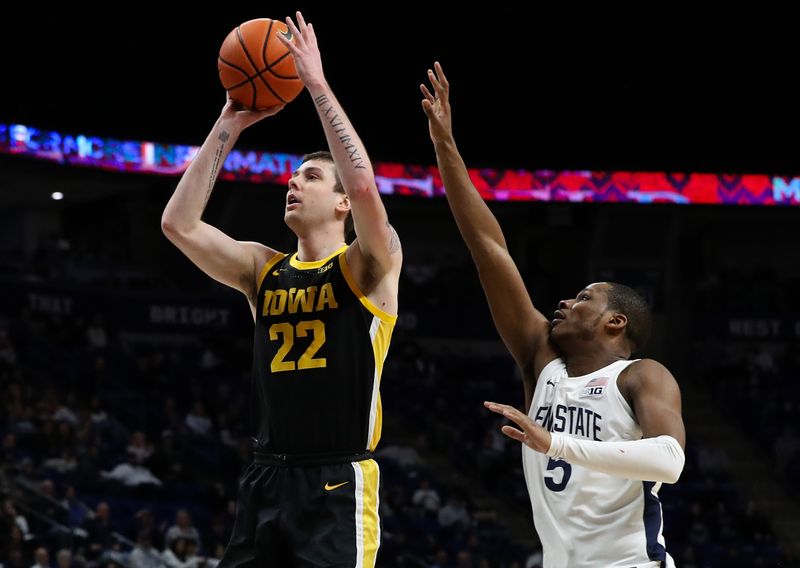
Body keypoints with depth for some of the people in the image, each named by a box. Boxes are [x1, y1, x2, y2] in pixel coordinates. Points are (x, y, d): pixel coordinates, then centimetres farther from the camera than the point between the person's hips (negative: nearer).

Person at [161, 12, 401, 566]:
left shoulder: (369, 266, -2)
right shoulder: (263, 269, 14)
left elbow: (366, 188, -21)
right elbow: (178, 224, 4)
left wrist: (318, 85, -15)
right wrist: (228, 126, 2)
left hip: (339, 485, -5)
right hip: (265, 480, 5)